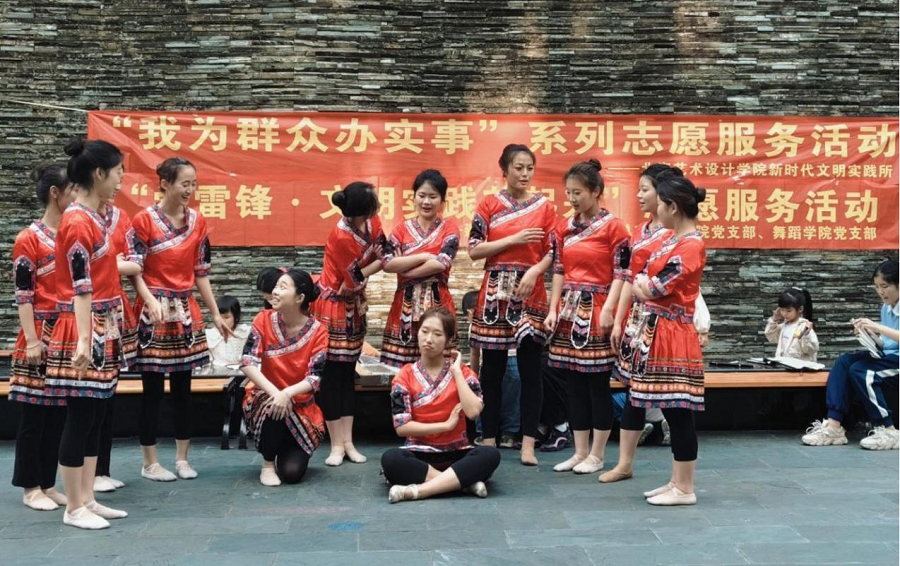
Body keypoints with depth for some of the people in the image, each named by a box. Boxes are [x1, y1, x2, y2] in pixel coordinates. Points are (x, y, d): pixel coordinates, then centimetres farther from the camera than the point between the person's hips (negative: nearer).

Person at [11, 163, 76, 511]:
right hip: (42, 335, -6)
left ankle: (48, 484, 19)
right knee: (34, 413, 2)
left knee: (59, 413, 10)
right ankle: (31, 488, 12)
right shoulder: (29, 239, -8)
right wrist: (32, 341, -15)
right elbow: (23, 294, -10)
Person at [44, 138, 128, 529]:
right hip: (85, 332, -9)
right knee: (80, 419, -1)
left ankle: (87, 500, 21)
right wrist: (83, 339, -24)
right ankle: (74, 508, 9)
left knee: (95, 417, 12)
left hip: (103, 329, 9)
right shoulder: (77, 222, -15)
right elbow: (80, 286, -21)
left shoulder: (94, 217, 12)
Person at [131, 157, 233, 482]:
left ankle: (182, 458, 19)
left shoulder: (197, 221, 6)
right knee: (153, 388, 2)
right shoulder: (144, 220, -8)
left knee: (183, 385, 10)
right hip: (154, 311, -4)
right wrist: (152, 302, -26)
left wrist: (216, 314, 9)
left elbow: (201, 272, 10)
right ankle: (150, 463, 12)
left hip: (186, 311, 5)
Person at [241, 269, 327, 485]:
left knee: (292, 472, -16)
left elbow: (314, 378, -17)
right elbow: (247, 363, -18)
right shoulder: (264, 319, -9)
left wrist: (287, 393, -36)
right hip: (266, 399, 0)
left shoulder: (318, 331, -11)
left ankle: (289, 450, 23)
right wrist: (274, 392, -33)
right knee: (274, 407, -37)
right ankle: (268, 464, -10)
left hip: (302, 408, 0)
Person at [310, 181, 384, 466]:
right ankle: (337, 445, 6)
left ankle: (348, 442, 14)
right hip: (333, 307, -7)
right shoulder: (341, 238, -27)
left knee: (348, 374, 9)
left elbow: (383, 254, -1)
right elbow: (356, 280, -18)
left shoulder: (371, 223, -6)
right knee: (332, 375, -1)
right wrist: (382, 261, -7)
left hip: (353, 306, 7)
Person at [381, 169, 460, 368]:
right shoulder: (402, 229, 9)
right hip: (405, 305, 2)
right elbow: (387, 263, -6)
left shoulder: (449, 226, 4)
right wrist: (424, 256, -11)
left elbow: (441, 264, -12)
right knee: (399, 367, 0)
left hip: (437, 304, -2)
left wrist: (404, 271, -8)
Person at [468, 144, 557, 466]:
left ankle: (528, 444, 4)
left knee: (530, 369, -1)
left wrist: (534, 272, -15)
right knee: (492, 369, 5)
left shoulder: (544, 207, 7)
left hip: (530, 294, 0)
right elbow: (474, 250, -3)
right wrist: (514, 239, -10)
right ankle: (489, 440, 13)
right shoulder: (489, 204, 4)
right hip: (495, 294, 0)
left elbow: (552, 253, 3)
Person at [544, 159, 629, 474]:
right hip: (569, 312, 6)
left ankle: (597, 455, 10)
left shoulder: (613, 226, -6)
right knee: (575, 383, 9)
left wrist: (608, 310, -19)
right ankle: (580, 452, 18)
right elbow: (559, 270, 12)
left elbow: (622, 273, -10)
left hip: (597, 312, -6)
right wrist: (553, 310, 4)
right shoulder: (566, 227, 11)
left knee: (598, 383, 1)